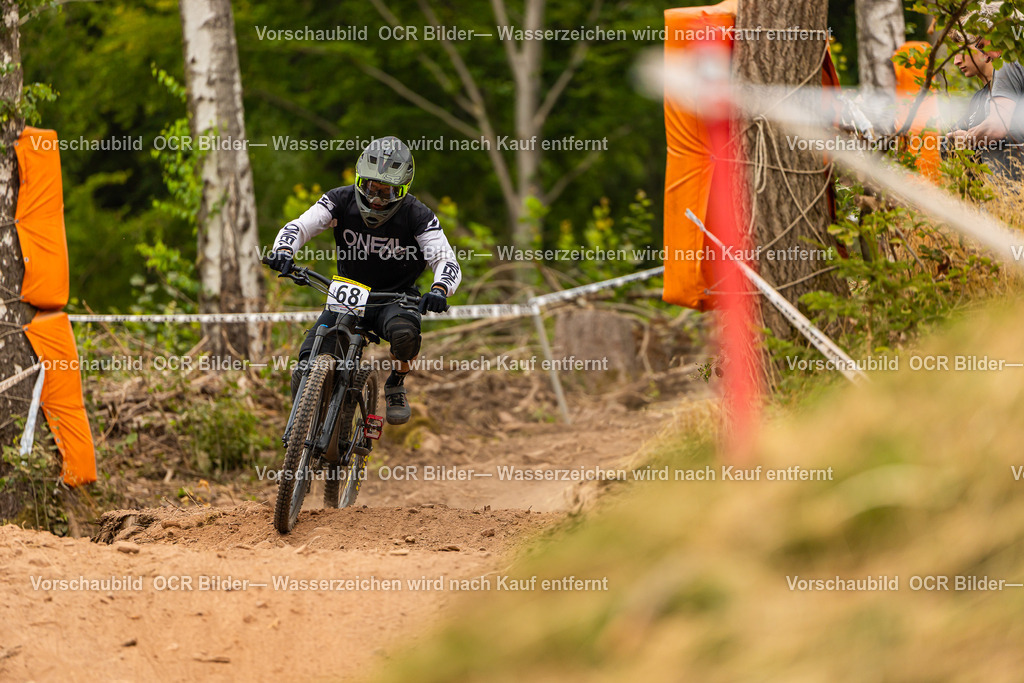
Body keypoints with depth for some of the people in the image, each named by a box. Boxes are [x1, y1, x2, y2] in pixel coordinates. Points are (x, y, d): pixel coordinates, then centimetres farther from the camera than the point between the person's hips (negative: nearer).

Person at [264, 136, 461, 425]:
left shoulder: (417, 216, -14)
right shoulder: (342, 201, -10)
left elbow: (447, 262, -20)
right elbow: (297, 227, -13)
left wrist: (439, 290, -43)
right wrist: (283, 250, -37)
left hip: (394, 298, -2)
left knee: (404, 331, -39)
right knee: (305, 370, -19)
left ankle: (396, 385, -6)